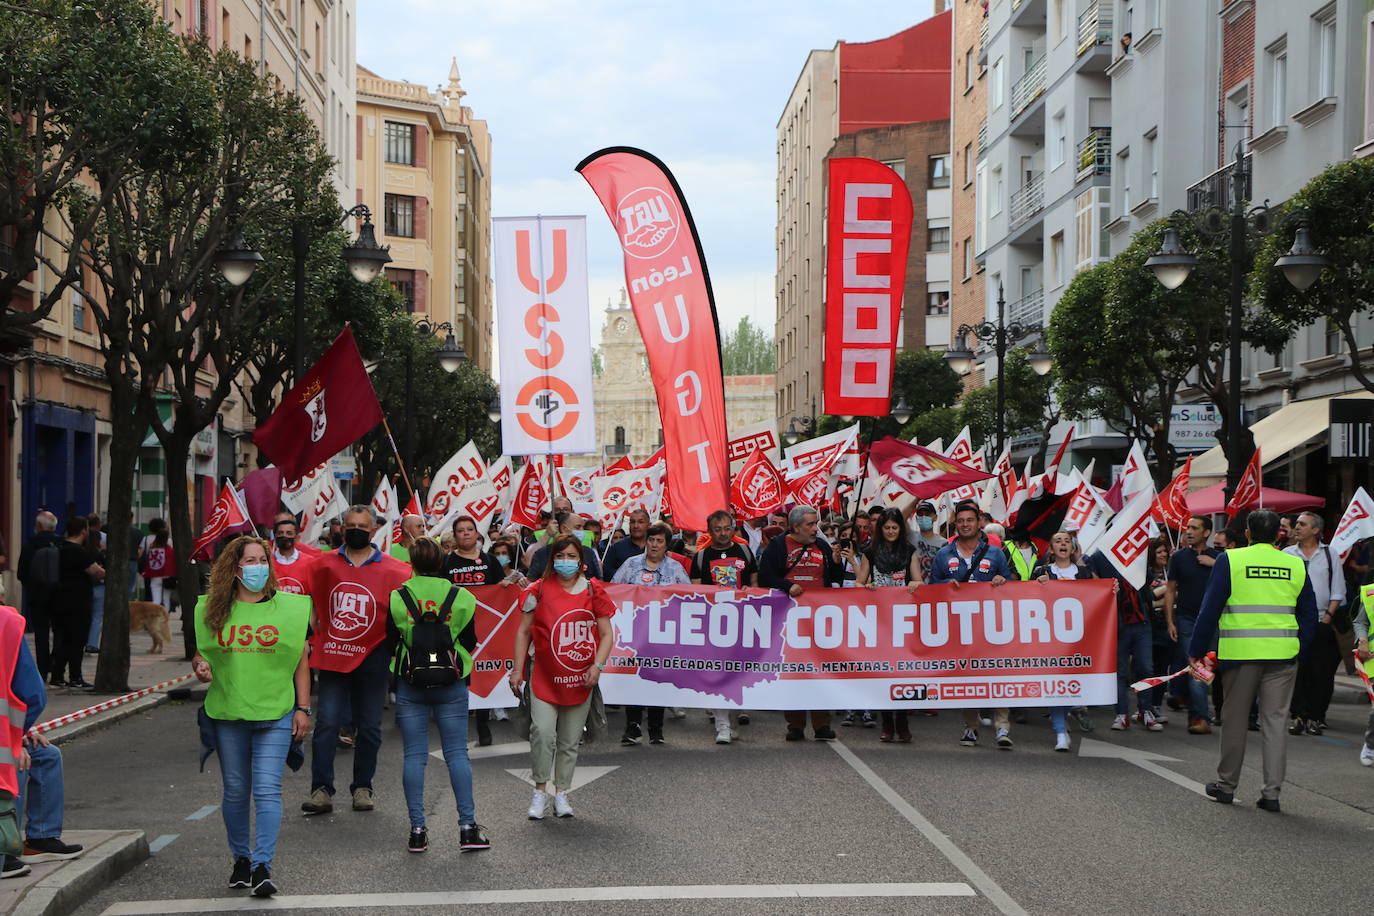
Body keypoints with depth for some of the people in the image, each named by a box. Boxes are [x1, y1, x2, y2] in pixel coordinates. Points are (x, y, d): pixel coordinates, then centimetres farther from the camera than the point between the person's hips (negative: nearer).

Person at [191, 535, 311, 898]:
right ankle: (241, 859, 25)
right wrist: (200, 666, -7)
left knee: (267, 790, -10)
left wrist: (303, 708, 1)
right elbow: (199, 652, 17)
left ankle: (263, 866, -10)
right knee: (235, 791, 10)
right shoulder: (214, 610, 6)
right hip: (228, 716, 2)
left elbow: (301, 663, 6)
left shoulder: (289, 607, 3)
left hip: (275, 714, -2)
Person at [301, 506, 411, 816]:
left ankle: (362, 788, 17)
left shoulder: (393, 571, 0)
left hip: (372, 658, 0)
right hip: (332, 655, 1)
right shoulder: (324, 564, 6)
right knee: (327, 722, -6)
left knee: (369, 726, 6)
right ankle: (321, 790, -4)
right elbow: (311, 604, 16)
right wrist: (310, 637, 8)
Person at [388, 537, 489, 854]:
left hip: (409, 685, 0)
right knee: (457, 753, 4)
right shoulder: (461, 597, -4)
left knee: (414, 755, 4)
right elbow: (470, 642, 4)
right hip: (452, 685, 0)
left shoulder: (398, 598, -5)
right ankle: (468, 827, 0)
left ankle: (417, 829, 3)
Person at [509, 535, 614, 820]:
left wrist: (597, 665, -9)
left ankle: (561, 794, 19)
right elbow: (524, 631, 6)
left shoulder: (593, 591, 2)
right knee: (542, 732, -16)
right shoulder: (539, 590, 0)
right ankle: (540, 791, -1)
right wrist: (517, 669, 1)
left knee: (570, 741, 8)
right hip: (545, 677, -2)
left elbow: (606, 634, 4)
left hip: (580, 679, 2)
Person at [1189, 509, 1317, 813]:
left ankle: (1226, 785, 19)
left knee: (1235, 720, 9)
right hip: (1283, 654, 2)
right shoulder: (1296, 565, 6)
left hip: (1240, 653, -2)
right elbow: (1309, 615, 11)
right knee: (1275, 721, 5)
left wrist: (1196, 651, 4)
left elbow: (1209, 610, -3)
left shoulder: (1229, 560, -2)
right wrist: (1299, 649, 22)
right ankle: (1272, 792, 3)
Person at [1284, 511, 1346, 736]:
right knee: (1297, 670, -4)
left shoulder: (1329, 555, 8)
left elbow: (1337, 591, 8)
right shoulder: (1287, 554, 8)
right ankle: (1299, 716, 1)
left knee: (1322, 672, -2)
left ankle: (1316, 717, 5)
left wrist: (1328, 616, -3)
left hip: (1322, 623, 0)